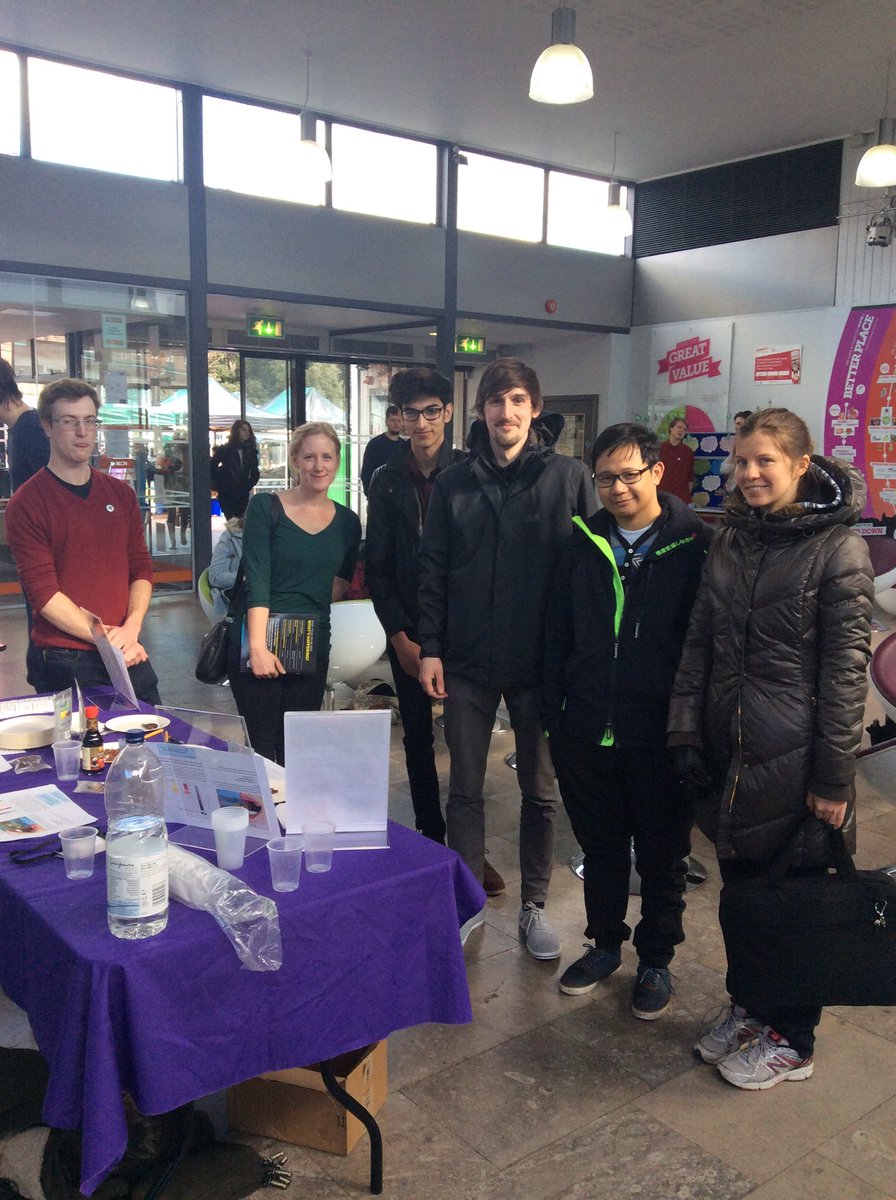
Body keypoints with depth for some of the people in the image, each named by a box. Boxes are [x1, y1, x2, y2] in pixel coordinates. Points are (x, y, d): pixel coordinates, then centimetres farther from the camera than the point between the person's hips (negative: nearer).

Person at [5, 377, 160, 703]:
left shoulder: (121, 494, 9)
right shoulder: (26, 504, -7)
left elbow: (141, 568, 6)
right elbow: (43, 593, -13)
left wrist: (131, 629, -10)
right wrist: (107, 637, -17)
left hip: (130, 656, 5)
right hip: (64, 663, -5)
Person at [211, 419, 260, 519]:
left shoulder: (251, 451, 11)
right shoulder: (224, 450, 1)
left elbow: (255, 473, 13)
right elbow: (212, 467, -1)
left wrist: (248, 486, -2)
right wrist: (219, 486, -6)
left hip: (243, 495, 3)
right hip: (226, 495, -3)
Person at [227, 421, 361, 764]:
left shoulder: (347, 521, 8)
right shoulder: (266, 507, -4)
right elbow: (257, 580, -12)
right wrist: (258, 646, -20)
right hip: (259, 641, -3)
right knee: (260, 745, 0)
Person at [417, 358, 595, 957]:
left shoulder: (569, 476, -5)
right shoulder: (455, 482, 3)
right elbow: (433, 571, 4)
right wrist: (430, 647, -1)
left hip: (540, 661, -1)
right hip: (468, 662, 2)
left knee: (540, 790, 12)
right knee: (465, 789, 10)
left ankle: (535, 904, 29)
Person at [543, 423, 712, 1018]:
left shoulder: (695, 543, -9)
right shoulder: (585, 541, 4)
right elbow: (557, 633, 7)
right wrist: (555, 714, 3)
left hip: (660, 738, -3)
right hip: (587, 732, 4)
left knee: (662, 856, 13)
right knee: (600, 847, 19)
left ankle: (656, 959, 32)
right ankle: (605, 944, 38)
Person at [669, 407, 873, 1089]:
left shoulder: (838, 551, -11)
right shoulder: (731, 541, 7)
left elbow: (845, 671, -12)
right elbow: (699, 642, 8)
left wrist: (834, 777, -13)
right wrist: (687, 732, 1)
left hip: (793, 760, -5)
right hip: (729, 751, 5)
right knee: (740, 887, 17)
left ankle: (791, 1042, 28)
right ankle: (748, 1009, 38)